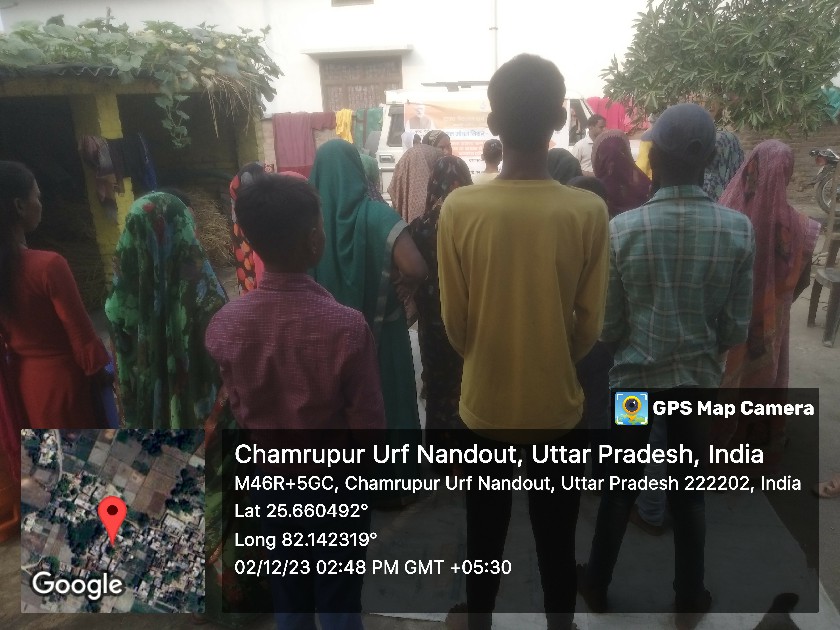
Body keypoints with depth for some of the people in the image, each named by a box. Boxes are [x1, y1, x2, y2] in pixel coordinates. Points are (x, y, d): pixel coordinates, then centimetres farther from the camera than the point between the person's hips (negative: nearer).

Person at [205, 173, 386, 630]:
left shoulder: (225, 324, -15)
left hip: (270, 482, 4)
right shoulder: (346, 326, -28)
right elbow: (368, 423, -17)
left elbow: (238, 411, -1)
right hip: (336, 486, -3)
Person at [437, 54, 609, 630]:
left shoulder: (459, 208, -15)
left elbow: (455, 322, -7)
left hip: (484, 405, 1)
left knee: (484, 543, 22)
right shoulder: (588, 211, -15)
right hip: (557, 409, 0)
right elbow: (590, 325, -6)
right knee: (557, 546, 21)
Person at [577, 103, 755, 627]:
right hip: (699, 379, 1)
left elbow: (607, 327, -11)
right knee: (690, 493, 18)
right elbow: (737, 329, -5)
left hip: (634, 377, -1)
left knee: (621, 487, 16)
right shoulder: (738, 229, -11)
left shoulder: (622, 228, -17)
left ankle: (598, 584, 36)